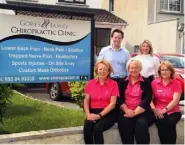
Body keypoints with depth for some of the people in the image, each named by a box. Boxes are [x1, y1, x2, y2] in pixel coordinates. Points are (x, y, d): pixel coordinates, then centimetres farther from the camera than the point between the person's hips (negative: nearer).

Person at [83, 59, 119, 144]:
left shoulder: (113, 84, 0)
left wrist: (99, 115, -15)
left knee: (97, 128, -30)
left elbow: (112, 103, -6)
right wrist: (88, 114, -10)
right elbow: (86, 100, 9)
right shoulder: (90, 83, 10)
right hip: (93, 112, 3)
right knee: (87, 127, -29)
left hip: (107, 113, -2)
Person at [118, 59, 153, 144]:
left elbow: (147, 99, -4)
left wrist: (135, 112, -14)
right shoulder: (123, 82, 14)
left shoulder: (146, 82, 8)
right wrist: (126, 110, -13)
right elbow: (120, 99, 5)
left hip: (142, 112, -1)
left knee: (141, 123, -31)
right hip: (126, 112, 1)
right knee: (125, 123, -29)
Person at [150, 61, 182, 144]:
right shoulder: (154, 83, 7)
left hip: (173, 111, 0)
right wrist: (154, 110, -17)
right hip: (158, 112, 1)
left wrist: (164, 110, -17)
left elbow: (175, 100, -7)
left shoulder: (176, 83, 3)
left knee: (170, 123, -31)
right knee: (161, 123, -31)